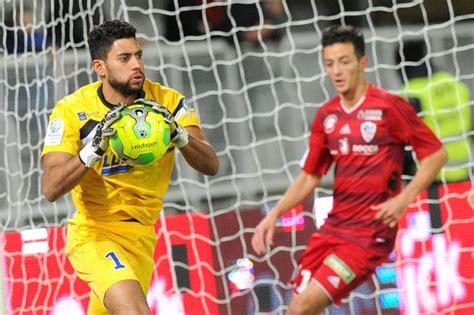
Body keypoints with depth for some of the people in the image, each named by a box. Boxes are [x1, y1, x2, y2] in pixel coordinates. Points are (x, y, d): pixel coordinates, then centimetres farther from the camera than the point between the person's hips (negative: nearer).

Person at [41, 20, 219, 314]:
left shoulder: (169, 103, -7)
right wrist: (93, 150, -38)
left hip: (142, 236, 5)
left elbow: (211, 165, -14)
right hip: (93, 234, -4)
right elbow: (51, 188, -22)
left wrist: (178, 135, -33)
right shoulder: (72, 110, -14)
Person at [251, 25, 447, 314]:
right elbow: (310, 176, 18)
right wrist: (274, 215, 6)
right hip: (334, 226, 6)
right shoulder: (326, 116, 9)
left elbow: (436, 154, -6)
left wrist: (404, 199, -17)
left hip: (371, 232, -6)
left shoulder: (389, 107, -9)